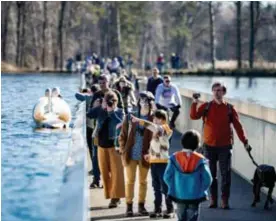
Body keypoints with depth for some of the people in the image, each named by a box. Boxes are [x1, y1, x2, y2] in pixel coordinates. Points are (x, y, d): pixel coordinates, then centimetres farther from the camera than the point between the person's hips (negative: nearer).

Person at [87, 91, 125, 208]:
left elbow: (119, 122, -20)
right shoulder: (100, 111, 5)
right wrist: (99, 106, -13)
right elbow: (88, 114, -8)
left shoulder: (119, 112, -3)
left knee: (116, 172, -6)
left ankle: (115, 196, -3)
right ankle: (111, 195, 16)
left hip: (114, 145, -4)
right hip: (102, 145, 4)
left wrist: (111, 111, -19)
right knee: (105, 172, 7)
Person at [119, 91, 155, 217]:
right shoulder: (130, 117, 0)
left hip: (145, 156, -1)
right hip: (130, 155, 1)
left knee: (143, 181, 10)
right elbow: (123, 135, 4)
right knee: (130, 181, 6)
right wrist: (123, 152, -2)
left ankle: (141, 206, 20)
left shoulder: (153, 119, -4)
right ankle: (129, 206, 13)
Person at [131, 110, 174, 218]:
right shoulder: (157, 130, 17)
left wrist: (138, 120, -27)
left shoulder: (163, 129, -9)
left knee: (165, 187, -3)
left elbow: (151, 126, -28)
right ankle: (157, 209, 15)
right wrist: (149, 154, 7)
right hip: (153, 162, 8)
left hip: (162, 162, -8)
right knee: (156, 188, 10)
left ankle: (169, 209, 4)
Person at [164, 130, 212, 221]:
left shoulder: (175, 157, -5)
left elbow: (167, 176, -7)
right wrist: (201, 190, 3)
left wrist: (173, 188, 6)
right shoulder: (200, 160, -9)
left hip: (179, 195, 2)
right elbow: (207, 179, -12)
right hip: (195, 196, -2)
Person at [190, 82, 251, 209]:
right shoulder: (206, 106, 1)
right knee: (211, 174, 7)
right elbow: (194, 116, -12)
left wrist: (244, 141, -8)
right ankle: (213, 200, 16)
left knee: (225, 174, 0)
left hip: (225, 146, -1)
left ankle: (225, 201, 7)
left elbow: (237, 125, -2)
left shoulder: (229, 108, -1)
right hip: (209, 145, 1)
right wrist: (194, 103, -25)